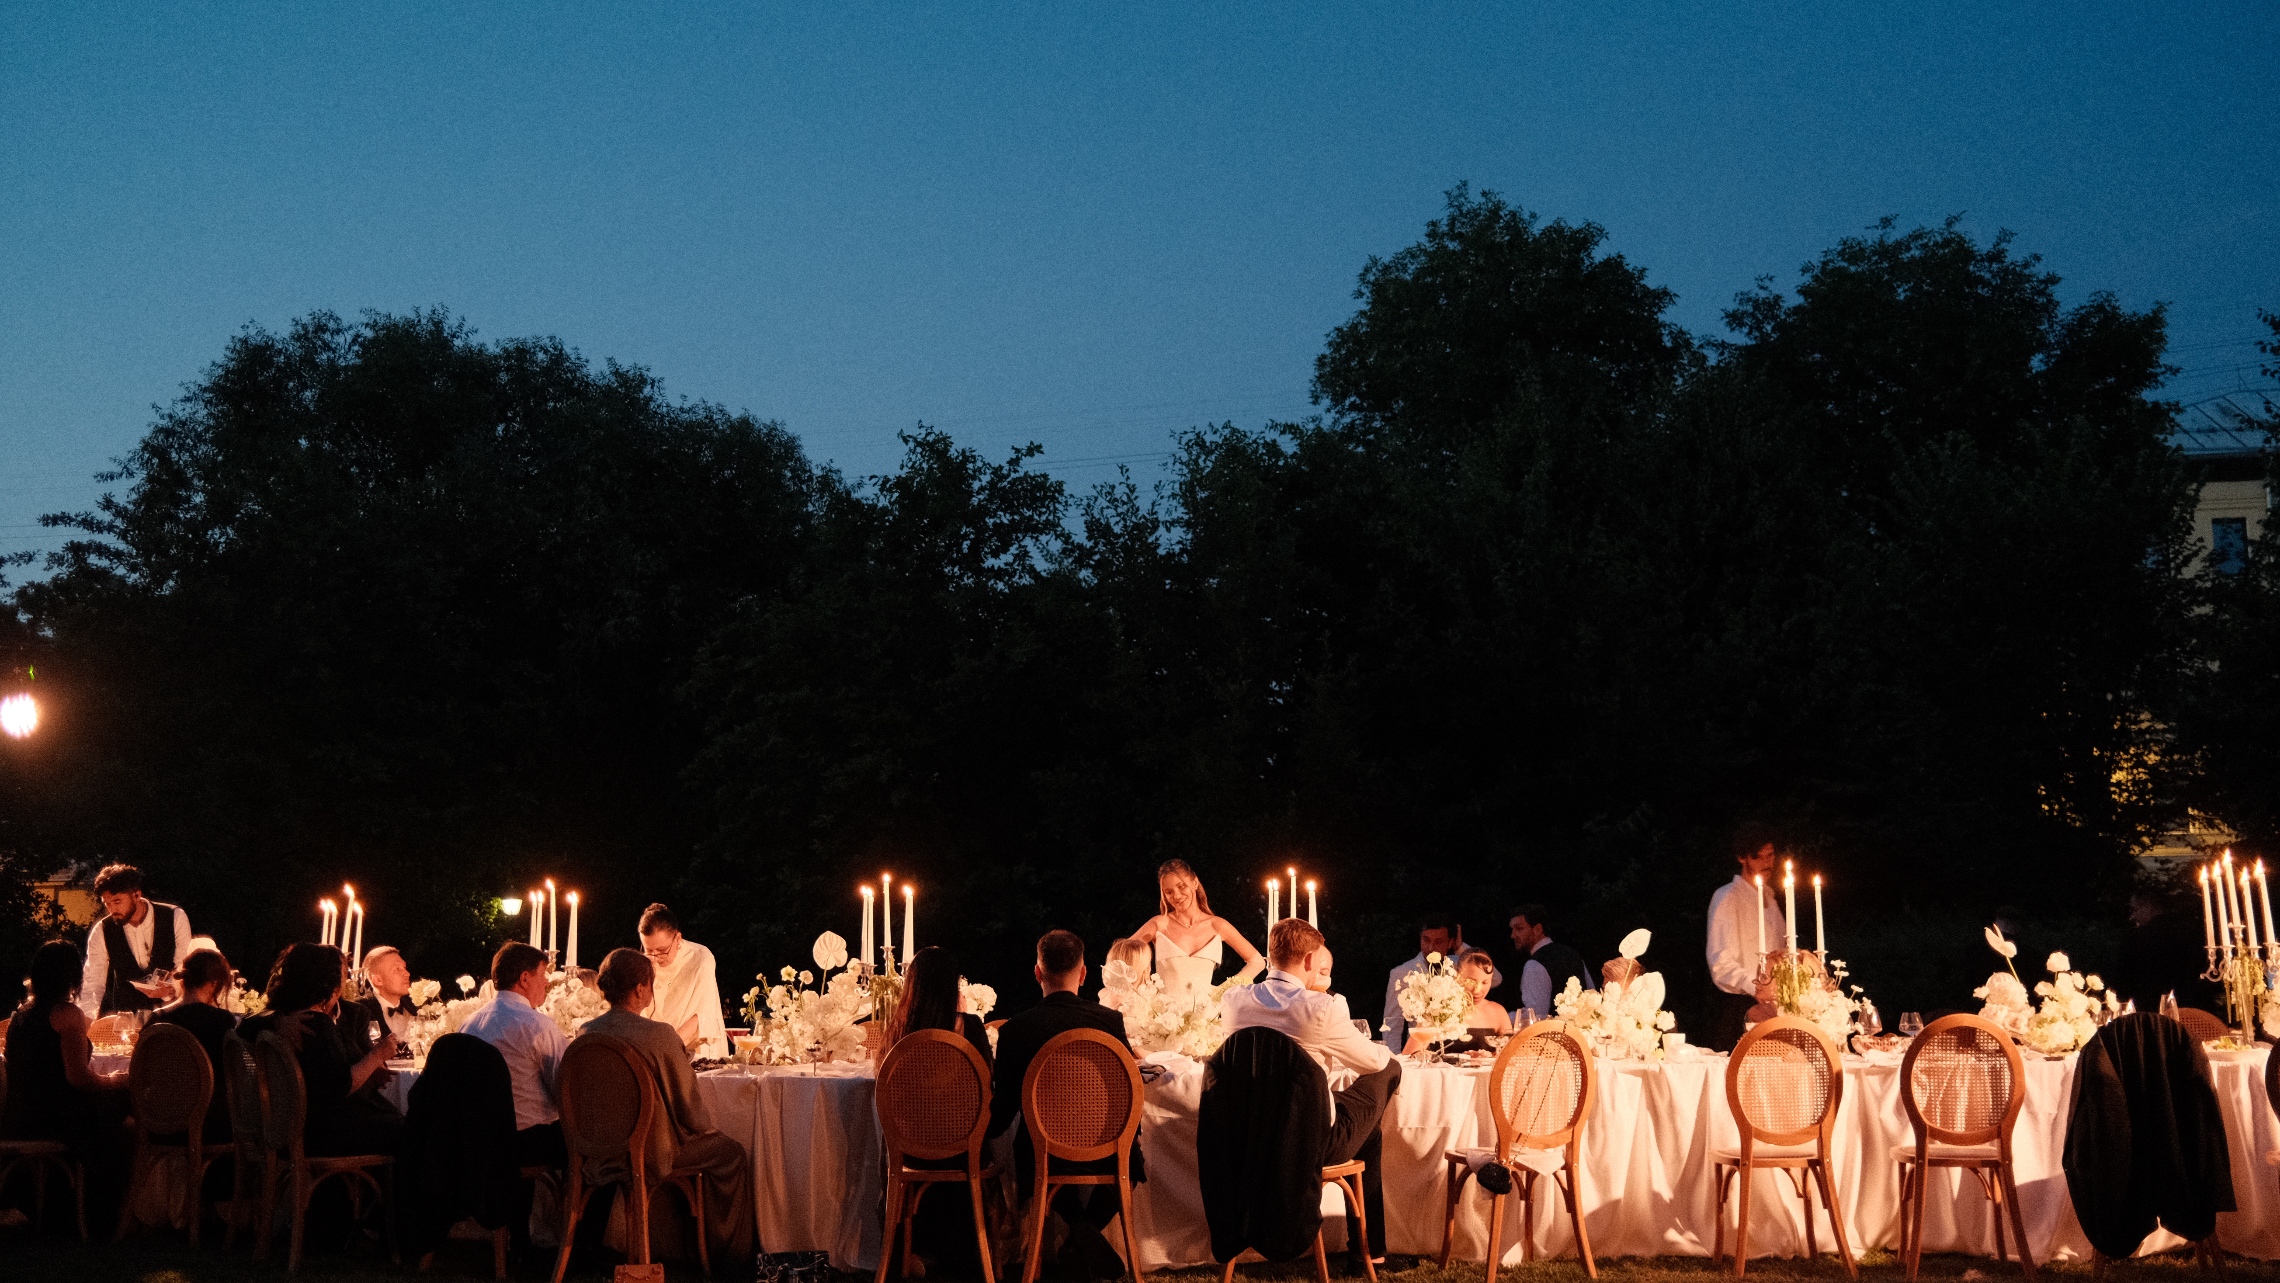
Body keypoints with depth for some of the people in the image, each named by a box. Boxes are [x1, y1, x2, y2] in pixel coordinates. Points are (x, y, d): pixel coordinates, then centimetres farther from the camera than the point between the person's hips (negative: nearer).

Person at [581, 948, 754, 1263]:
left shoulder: (585, 1033, -6)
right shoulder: (660, 1034, -24)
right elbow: (690, 1111, -15)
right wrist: (708, 1125, 8)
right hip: (651, 1153, -7)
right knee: (729, 1153, 16)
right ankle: (730, 1253, 25)